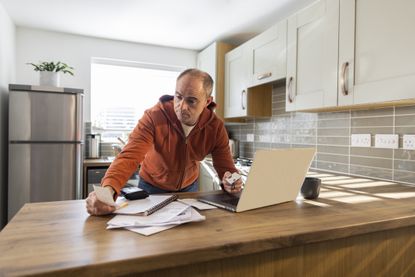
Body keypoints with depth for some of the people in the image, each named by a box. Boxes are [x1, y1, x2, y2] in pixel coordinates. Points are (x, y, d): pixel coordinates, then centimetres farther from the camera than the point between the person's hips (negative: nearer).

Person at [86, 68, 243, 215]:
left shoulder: (216, 127, -22)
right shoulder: (153, 117, -31)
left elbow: (226, 168, -19)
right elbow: (130, 157, -40)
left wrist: (231, 183, -42)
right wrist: (107, 189, -57)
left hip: (189, 187, 3)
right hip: (152, 187, -2)